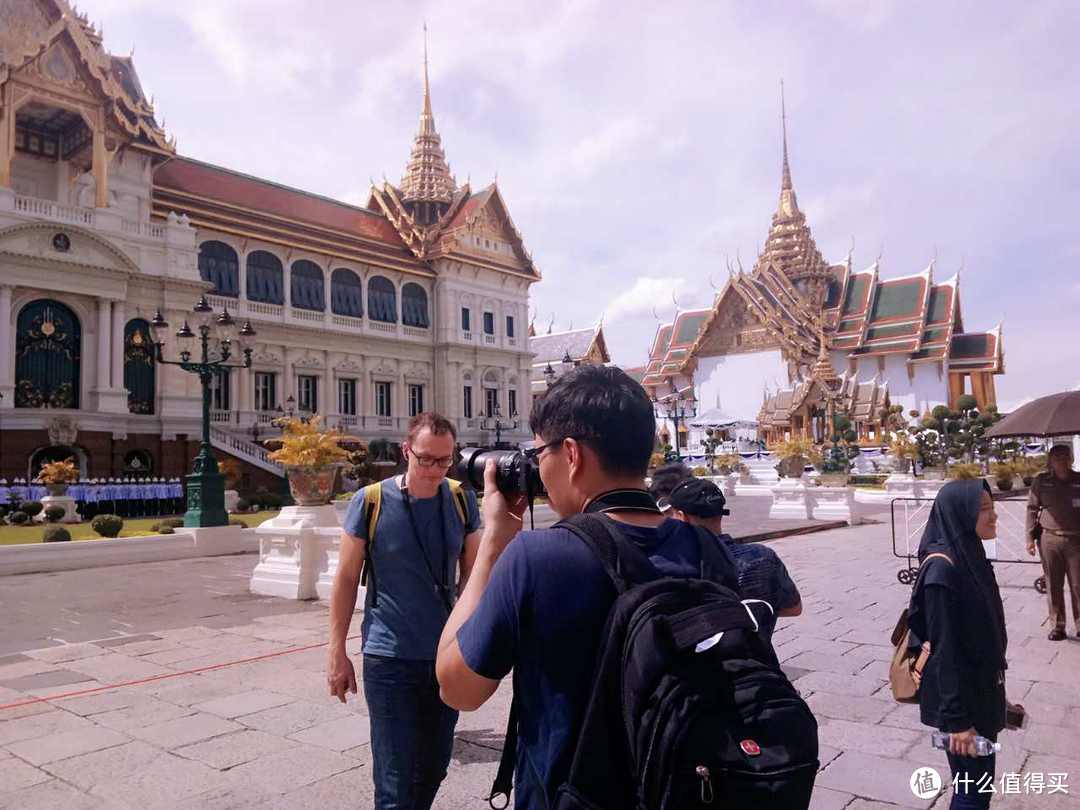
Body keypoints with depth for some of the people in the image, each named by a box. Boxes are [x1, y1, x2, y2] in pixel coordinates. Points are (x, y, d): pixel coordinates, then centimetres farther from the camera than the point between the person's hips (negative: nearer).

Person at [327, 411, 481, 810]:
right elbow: (346, 580, -3)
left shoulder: (462, 500, -2)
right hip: (389, 658, -3)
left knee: (433, 770, 16)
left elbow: (472, 574, 7)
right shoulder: (370, 502, -10)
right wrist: (337, 653, -2)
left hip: (447, 655, 3)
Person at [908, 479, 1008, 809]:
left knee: (980, 782, 20)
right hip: (960, 696, -8)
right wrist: (957, 719, -21)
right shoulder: (942, 569, -24)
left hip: (981, 689, 8)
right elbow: (944, 649, -23)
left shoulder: (970, 556, 3)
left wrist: (996, 692, 19)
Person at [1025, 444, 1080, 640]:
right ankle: (1057, 626, 17)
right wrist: (1030, 537, -1)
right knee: (1053, 586, 7)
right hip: (1049, 539, 0)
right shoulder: (1041, 481, 1)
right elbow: (1032, 509, 4)